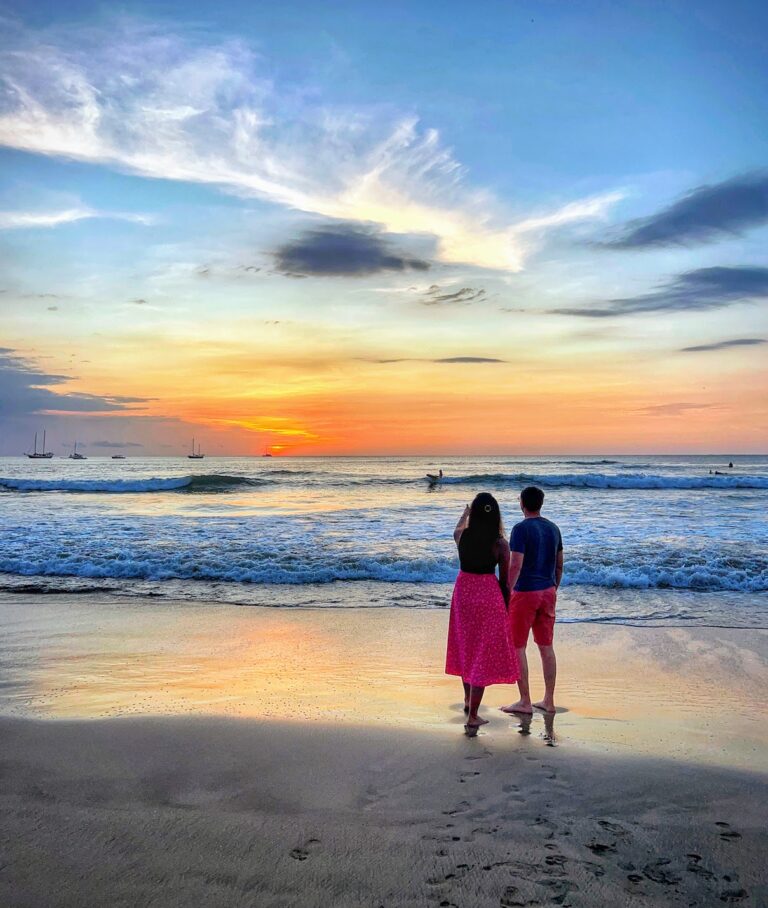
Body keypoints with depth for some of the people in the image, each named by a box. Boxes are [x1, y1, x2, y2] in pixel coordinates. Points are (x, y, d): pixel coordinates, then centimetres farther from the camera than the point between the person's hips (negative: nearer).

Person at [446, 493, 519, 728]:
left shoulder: (463, 535, -5)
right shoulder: (500, 544, -15)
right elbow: (505, 580, -8)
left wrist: (465, 513, 43)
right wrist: (507, 605, 8)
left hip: (464, 591, 4)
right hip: (488, 595, -4)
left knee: (466, 647, 23)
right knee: (483, 654, 3)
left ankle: (468, 701, 41)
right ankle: (472, 717, 3)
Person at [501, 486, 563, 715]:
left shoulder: (521, 529, -14)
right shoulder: (553, 528, 7)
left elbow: (515, 566, -21)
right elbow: (559, 566, 12)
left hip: (525, 593, -7)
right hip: (548, 592, 7)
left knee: (517, 647, 3)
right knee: (546, 647, 12)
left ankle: (525, 702, 6)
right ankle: (549, 701, 17)